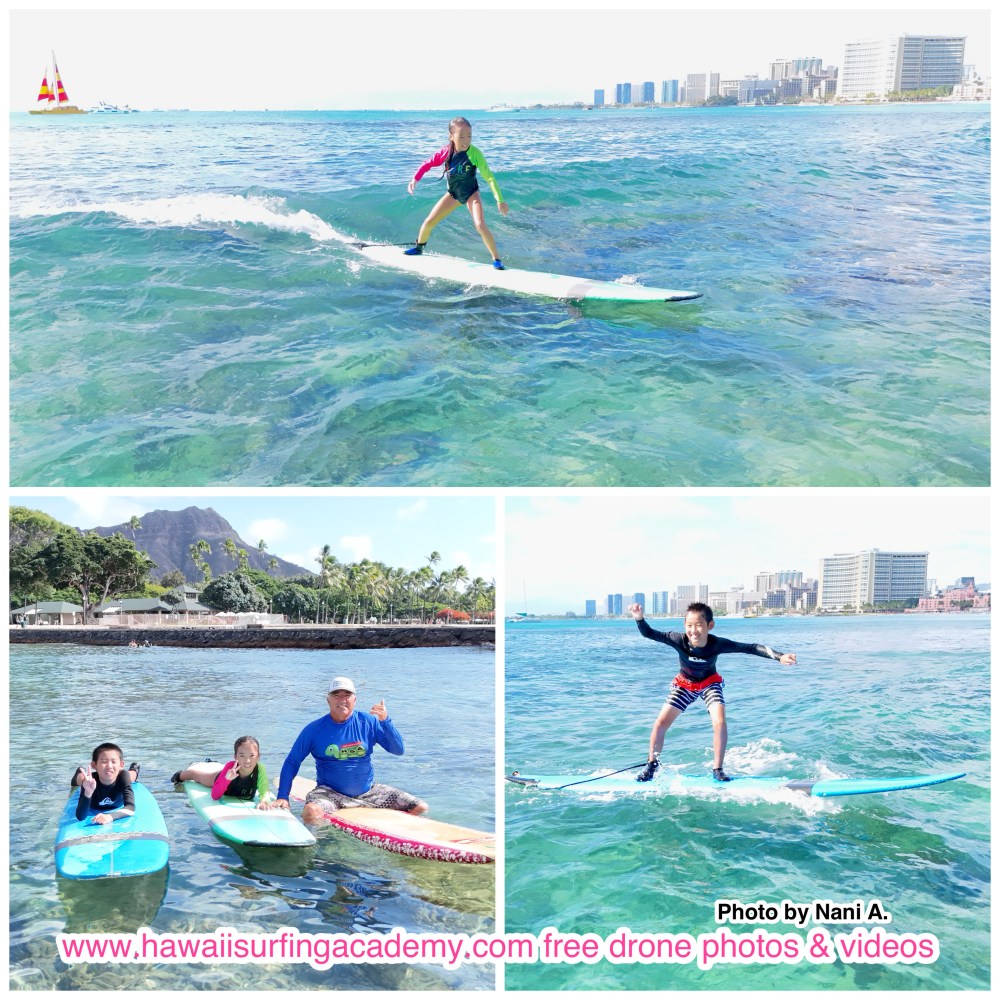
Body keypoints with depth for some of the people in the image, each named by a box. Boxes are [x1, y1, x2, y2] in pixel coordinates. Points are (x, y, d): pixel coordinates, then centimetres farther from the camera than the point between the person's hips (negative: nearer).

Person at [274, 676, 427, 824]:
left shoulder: (368, 722, -1)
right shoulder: (315, 729, -5)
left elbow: (398, 750, -6)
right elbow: (292, 762, 0)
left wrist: (385, 721, -21)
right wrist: (282, 797, -11)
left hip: (368, 792, 3)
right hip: (331, 793, -2)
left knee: (420, 808, -9)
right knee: (311, 813, -37)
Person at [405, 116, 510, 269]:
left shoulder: (474, 153, -27)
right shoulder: (446, 151, -17)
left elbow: (489, 177, -27)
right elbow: (428, 164, 0)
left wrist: (500, 200, -33)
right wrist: (415, 179, -9)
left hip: (471, 193, -4)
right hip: (453, 193, 4)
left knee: (480, 225, -25)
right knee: (429, 222, 6)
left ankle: (496, 258, -11)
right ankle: (419, 247, 35)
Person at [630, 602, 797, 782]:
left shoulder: (717, 644, -32)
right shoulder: (680, 640, -32)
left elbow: (751, 648, -33)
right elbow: (649, 633, -31)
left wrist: (780, 657, -41)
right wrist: (639, 618, -51)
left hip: (709, 683, -1)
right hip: (685, 684, 1)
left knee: (720, 723, -22)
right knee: (660, 723, -6)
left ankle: (718, 770, -4)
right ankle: (652, 764, 16)